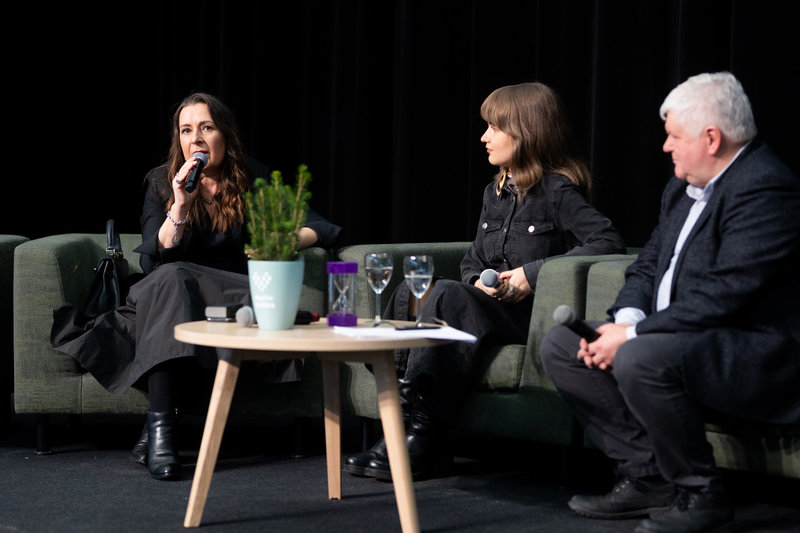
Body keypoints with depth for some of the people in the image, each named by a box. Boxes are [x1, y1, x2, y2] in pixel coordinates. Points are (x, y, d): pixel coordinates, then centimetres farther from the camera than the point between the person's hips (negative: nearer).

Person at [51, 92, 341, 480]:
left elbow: (321, 228, 4)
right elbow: (153, 262, -8)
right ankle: (160, 428, -44)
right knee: (172, 278, -35)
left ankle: (157, 427, -35)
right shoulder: (161, 183, 3)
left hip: (232, 297, 0)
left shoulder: (252, 180, 3)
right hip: (168, 294, 0)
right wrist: (179, 207, -21)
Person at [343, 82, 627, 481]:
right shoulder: (495, 193, 20)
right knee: (408, 294, -20)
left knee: (448, 295, -32)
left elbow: (609, 241, -16)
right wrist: (479, 283, -2)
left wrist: (534, 273, -18)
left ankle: (422, 433, -33)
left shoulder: (558, 191, -3)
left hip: (531, 315, -7)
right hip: (489, 306, 7)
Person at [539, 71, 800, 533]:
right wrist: (627, 319, -6)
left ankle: (701, 495, -15)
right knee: (560, 345, 4)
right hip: (674, 338, 11)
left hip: (754, 352, -11)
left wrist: (634, 335, -21)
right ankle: (647, 476, 1)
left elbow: (722, 295, -26)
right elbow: (647, 266, 16)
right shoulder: (684, 188, 14)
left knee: (640, 360, -36)